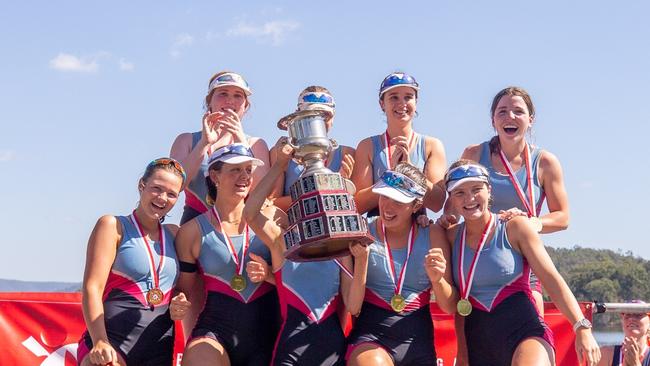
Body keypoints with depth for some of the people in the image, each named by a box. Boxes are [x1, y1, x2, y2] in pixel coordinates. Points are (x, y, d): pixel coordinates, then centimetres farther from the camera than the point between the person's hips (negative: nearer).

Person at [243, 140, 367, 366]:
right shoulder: (283, 243, 2)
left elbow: (353, 305, 1)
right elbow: (250, 213, -17)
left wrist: (361, 261, -11)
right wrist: (280, 164, -14)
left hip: (333, 343, 3)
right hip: (292, 344, -3)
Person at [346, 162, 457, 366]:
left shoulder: (433, 234, 3)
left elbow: (451, 307, 3)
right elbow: (352, 306, -6)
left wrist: (437, 280, -15)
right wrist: (361, 259, -17)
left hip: (418, 341, 2)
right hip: (371, 335, -2)